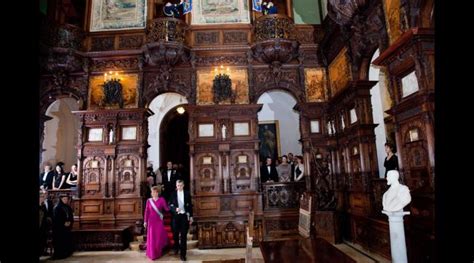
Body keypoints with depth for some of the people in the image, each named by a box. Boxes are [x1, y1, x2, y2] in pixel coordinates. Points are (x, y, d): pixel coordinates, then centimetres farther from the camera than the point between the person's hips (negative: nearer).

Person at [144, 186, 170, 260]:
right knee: (152, 238, 4)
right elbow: (147, 211, 1)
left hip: (159, 221, -1)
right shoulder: (149, 200, 0)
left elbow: (167, 209, -9)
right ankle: (152, 254, 17)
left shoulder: (161, 200, -4)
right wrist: (145, 221, -1)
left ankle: (158, 253, 22)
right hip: (151, 221, 1)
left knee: (159, 237, 4)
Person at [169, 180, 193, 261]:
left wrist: (191, 216, 2)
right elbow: (170, 206, -1)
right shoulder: (173, 194, 2)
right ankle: (176, 248, 39)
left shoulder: (187, 194, 2)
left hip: (185, 216, -1)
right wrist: (175, 209, -20)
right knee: (175, 233, 14)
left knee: (184, 235, -1)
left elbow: (190, 205, 4)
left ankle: (182, 253, 5)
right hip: (176, 216, 1)